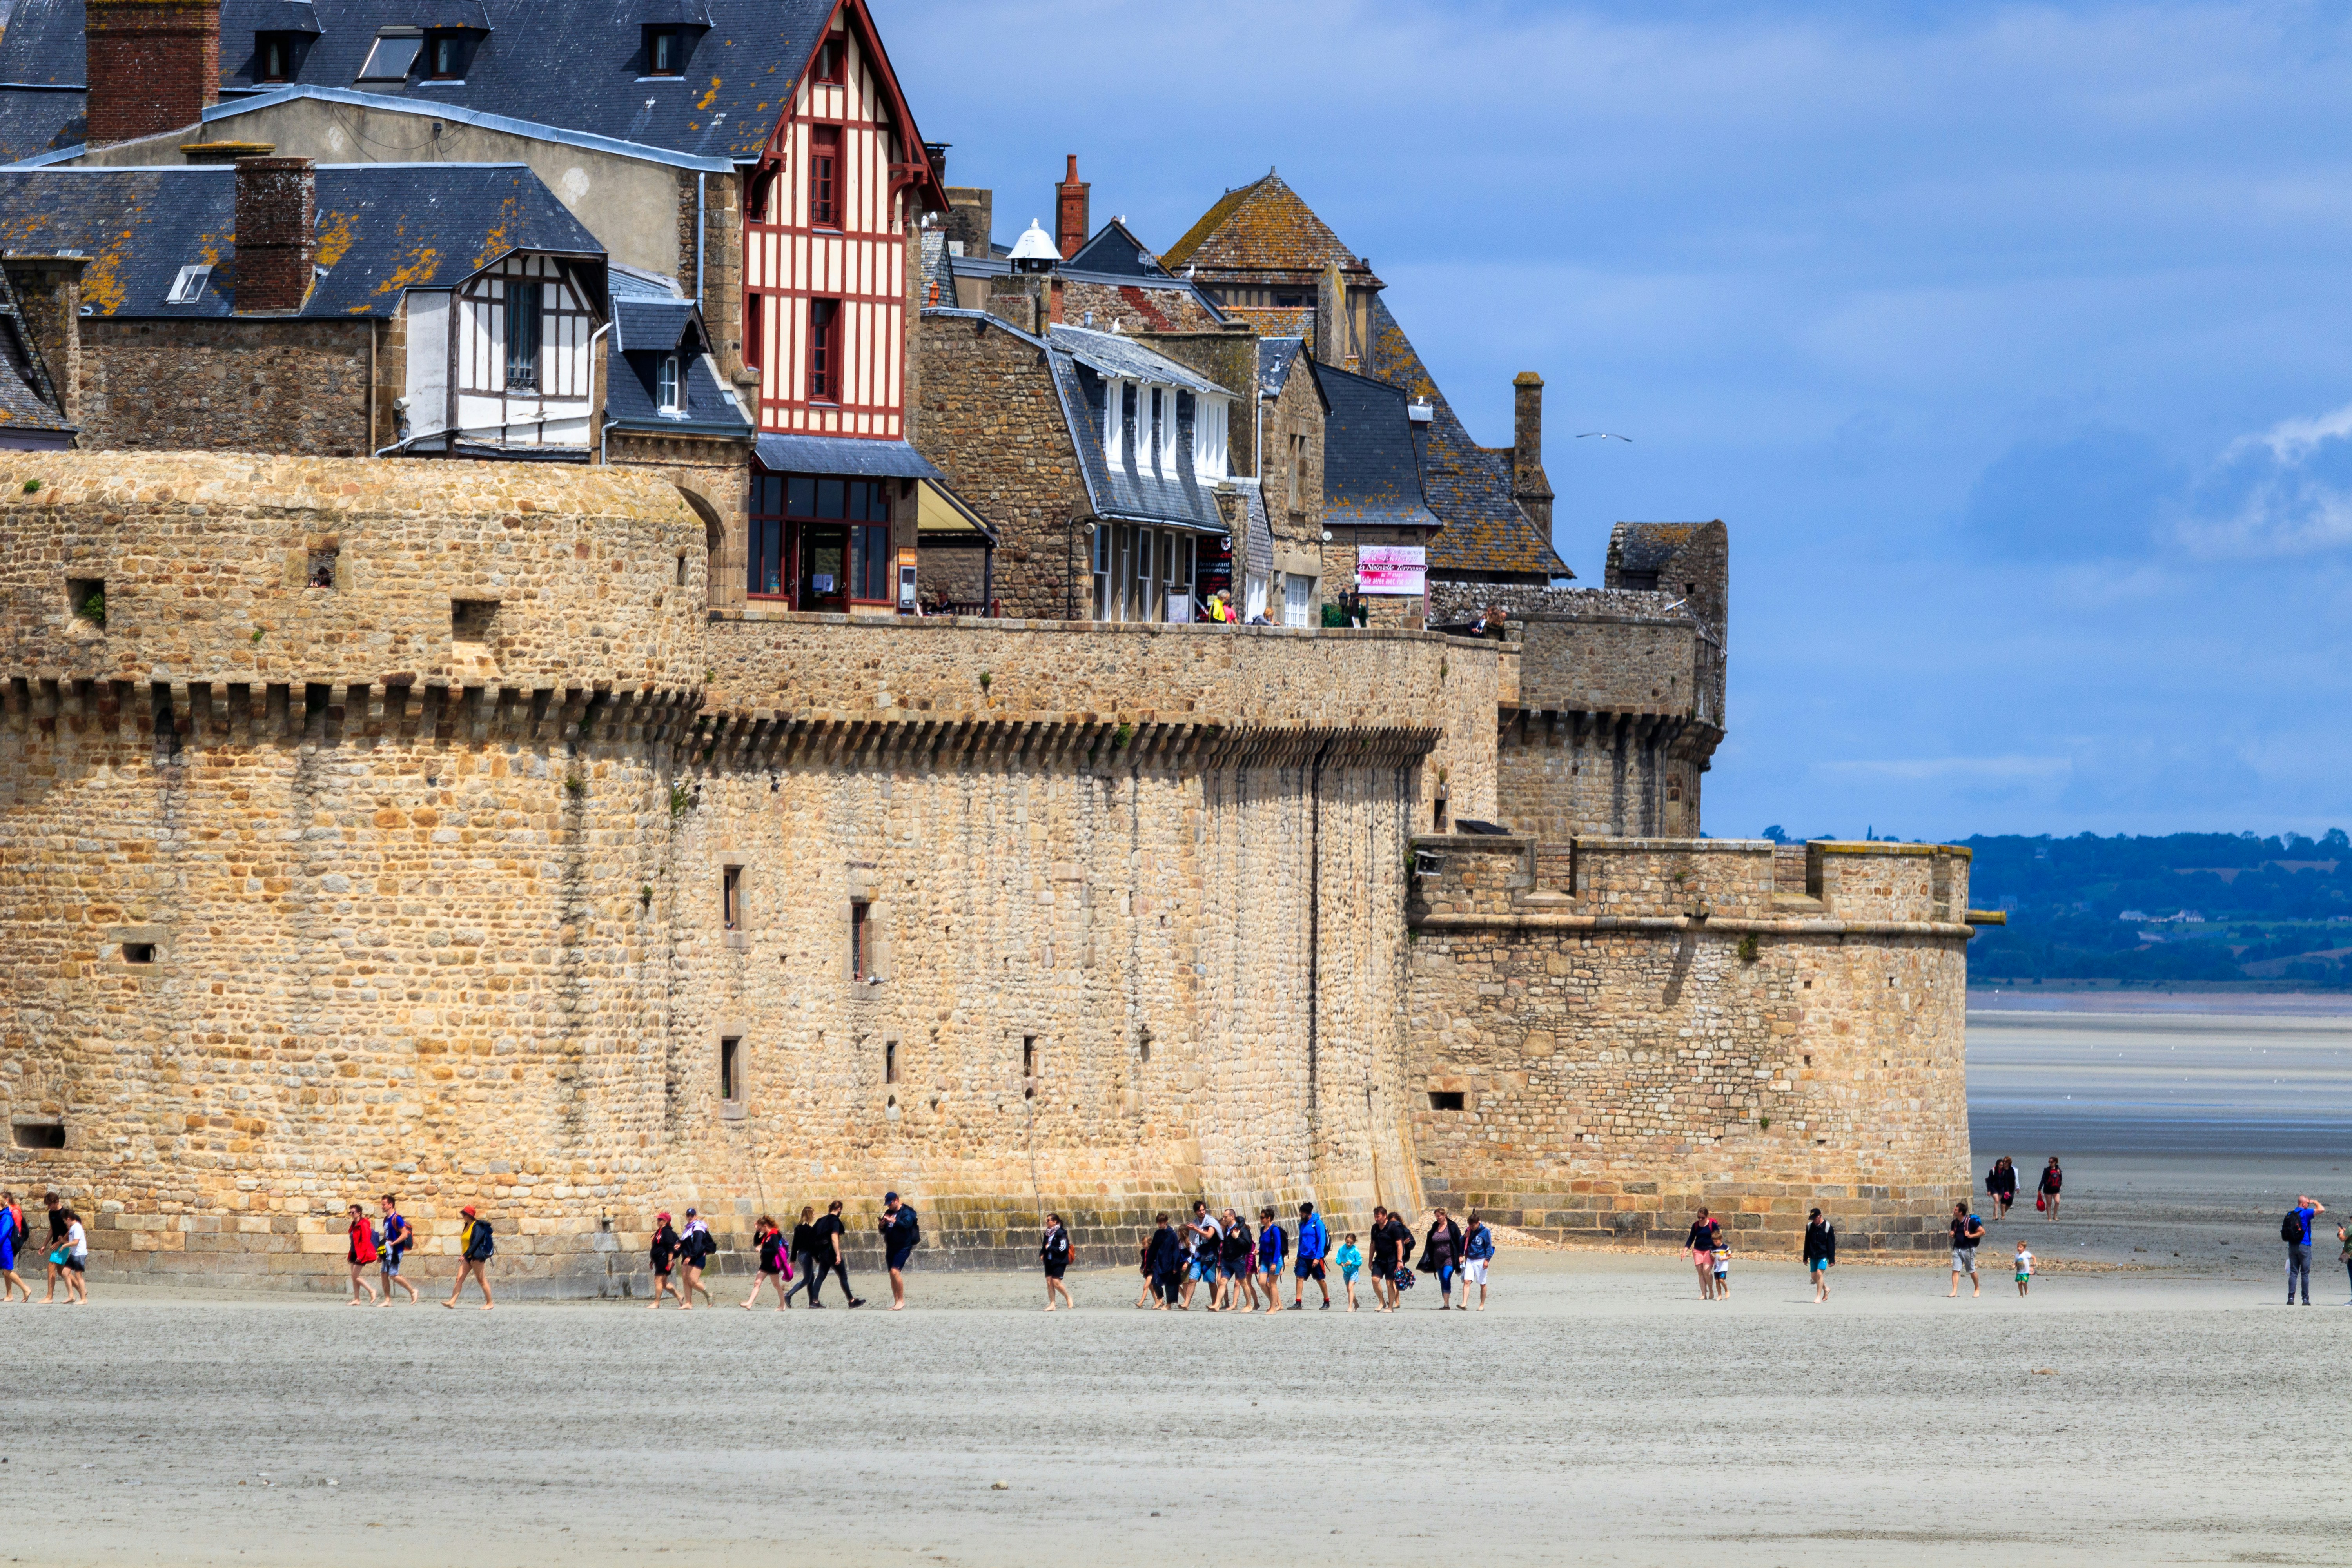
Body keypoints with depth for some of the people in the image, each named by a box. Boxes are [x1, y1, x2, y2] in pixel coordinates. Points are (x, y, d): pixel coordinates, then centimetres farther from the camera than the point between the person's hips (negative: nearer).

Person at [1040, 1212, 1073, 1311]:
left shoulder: (1061, 1234, -11)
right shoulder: (1048, 1234, 12)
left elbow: (1063, 1249, -18)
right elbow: (1044, 1246, 26)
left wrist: (1050, 1248, -15)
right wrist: (1042, 1254, 7)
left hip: (1059, 1262, -8)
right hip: (1049, 1261, 8)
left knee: (1056, 1283, -12)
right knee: (1049, 1282, 1)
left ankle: (1068, 1298, 10)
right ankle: (1052, 1304, 4)